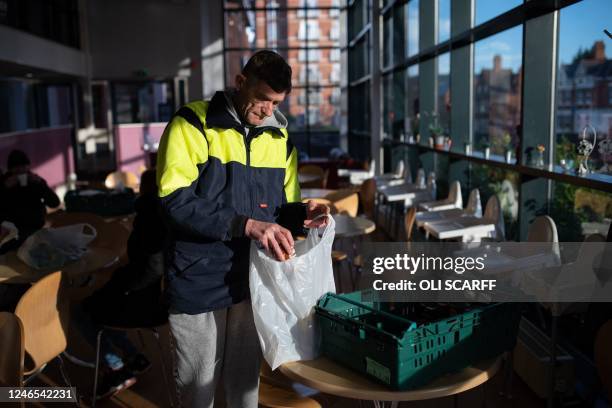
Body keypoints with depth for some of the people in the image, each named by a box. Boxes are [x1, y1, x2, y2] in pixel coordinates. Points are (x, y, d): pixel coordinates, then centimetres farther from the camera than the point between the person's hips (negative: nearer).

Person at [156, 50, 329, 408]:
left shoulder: (280, 138, 7)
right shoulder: (194, 124, -10)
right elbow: (176, 201, -21)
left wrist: (301, 213, -9)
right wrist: (246, 225, -29)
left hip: (254, 281, 4)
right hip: (200, 283, -4)